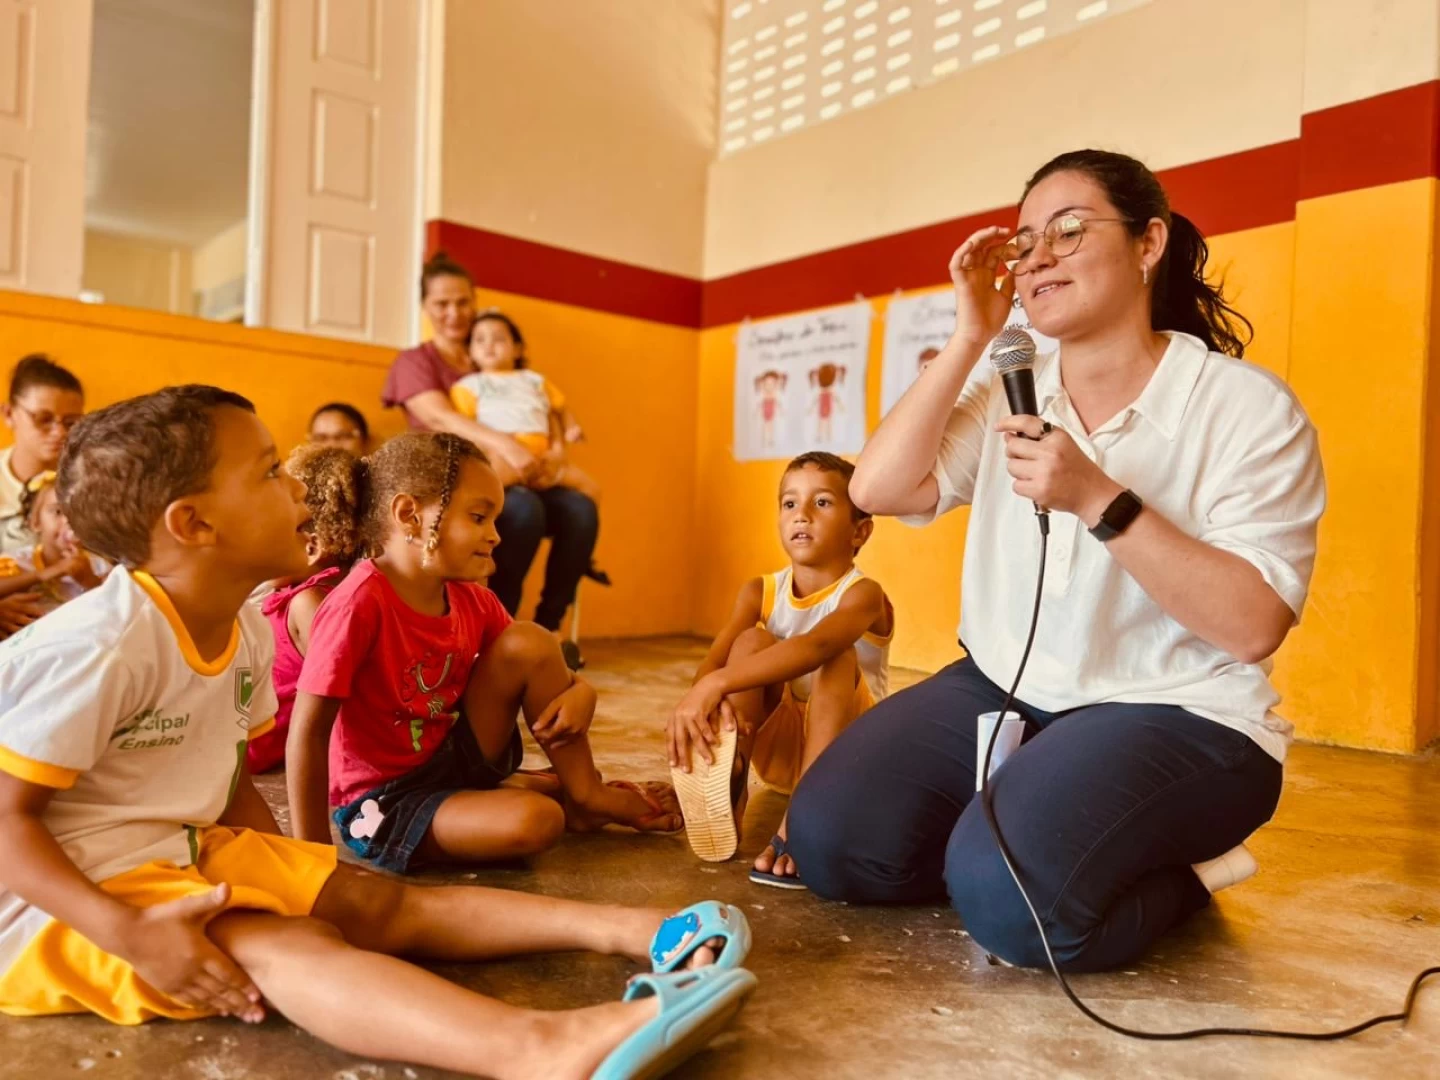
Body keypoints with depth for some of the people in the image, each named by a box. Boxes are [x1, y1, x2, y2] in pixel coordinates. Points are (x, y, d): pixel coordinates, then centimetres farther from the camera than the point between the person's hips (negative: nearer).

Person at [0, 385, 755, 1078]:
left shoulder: (245, 631, 1)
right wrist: (130, 934, -32)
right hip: (67, 893, -8)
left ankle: (624, 928, -13)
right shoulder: (98, 646, -25)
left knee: (384, 905, -6)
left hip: (191, 854, 9)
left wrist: (290, 875, -2)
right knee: (279, 947, -32)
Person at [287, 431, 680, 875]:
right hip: (382, 800, -7)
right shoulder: (360, 602, -25)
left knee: (528, 642, -10)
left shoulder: (473, 600, -3)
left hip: (454, 755, 7)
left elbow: (539, 660, 9)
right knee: (534, 821, -30)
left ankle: (587, 796, 1)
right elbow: (307, 734, -23)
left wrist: (580, 692, -15)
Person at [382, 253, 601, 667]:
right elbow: (440, 418, -14)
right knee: (523, 509, -35)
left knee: (581, 508, -24)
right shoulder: (415, 362, 5)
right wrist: (503, 445, -32)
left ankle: (548, 624, -13)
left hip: (515, 482, 5)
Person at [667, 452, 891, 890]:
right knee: (751, 642, -20)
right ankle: (728, 792, -24)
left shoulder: (862, 594, -19)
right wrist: (709, 700, -44)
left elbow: (814, 645, -41)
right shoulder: (760, 592, -4)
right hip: (778, 748, 3)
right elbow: (712, 663, -19)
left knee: (837, 657, -32)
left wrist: (720, 684, -52)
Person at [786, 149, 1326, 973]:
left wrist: (1099, 498, -27)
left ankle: (1180, 871, 2)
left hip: (1179, 716, -4)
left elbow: (1253, 626, -17)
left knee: (1010, 894, -28)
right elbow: (878, 490, -7)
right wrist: (970, 338, -9)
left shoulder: (1250, 407, -9)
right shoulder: (1006, 390, 5)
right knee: (832, 839, -14)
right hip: (1003, 691, 5)